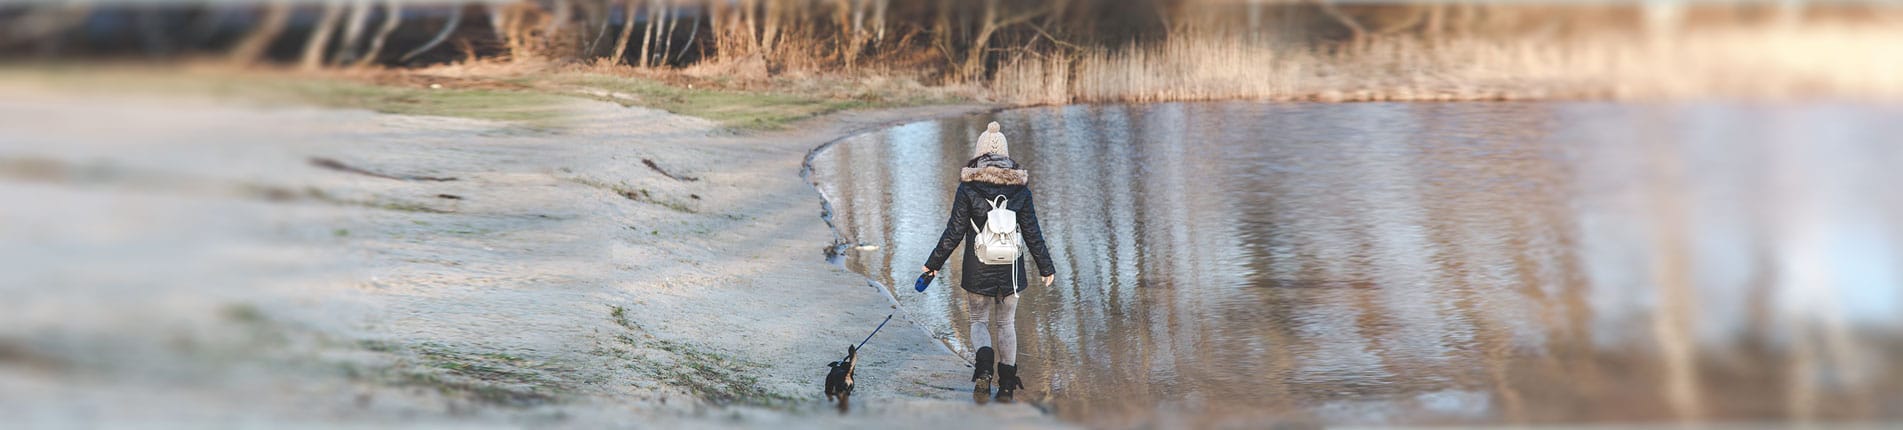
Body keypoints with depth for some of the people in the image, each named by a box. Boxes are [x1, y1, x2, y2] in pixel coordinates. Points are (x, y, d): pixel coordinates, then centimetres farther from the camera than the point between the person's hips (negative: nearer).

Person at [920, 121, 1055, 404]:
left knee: (979, 321, 13)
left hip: (978, 268, -2)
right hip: (1011, 268, 2)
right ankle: (1007, 387, 14)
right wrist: (1046, 267, 13)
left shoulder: (968, 186, -7)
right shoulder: (1020, 187, -1)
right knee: (1007, 324, 15)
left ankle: (984, 367, -15)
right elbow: (1032, 232, 3)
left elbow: (954, 231, -6)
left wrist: (934, 263, 4)